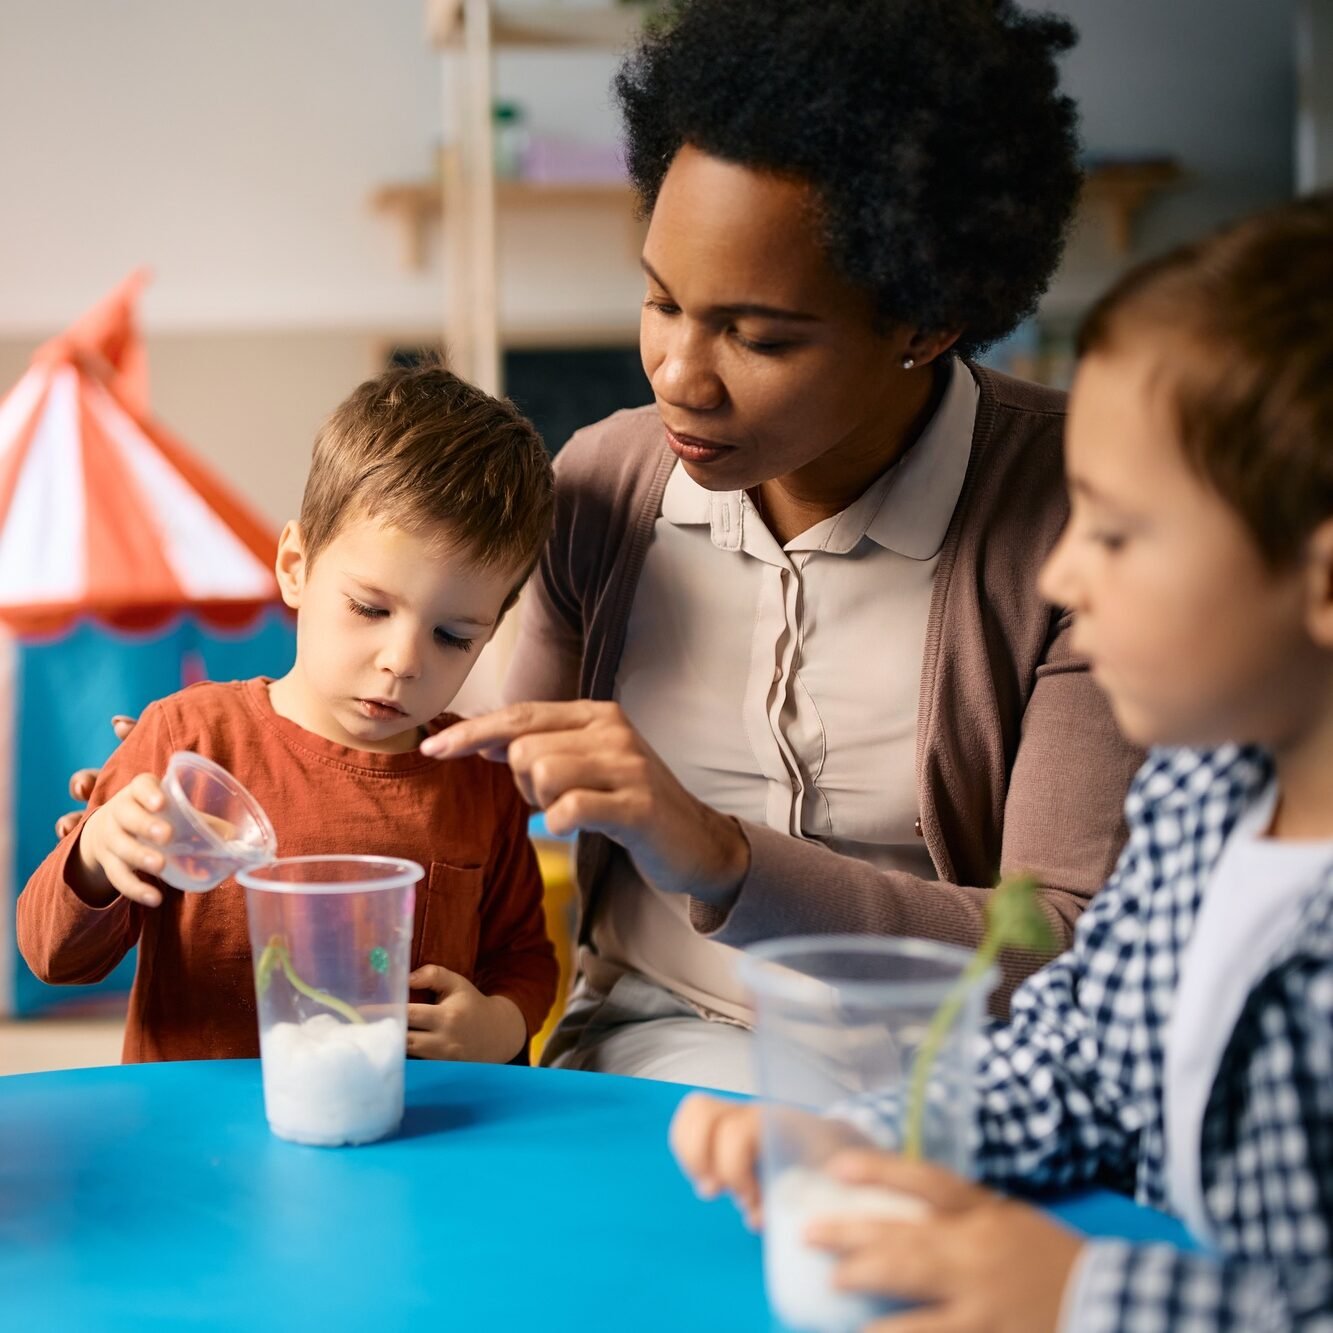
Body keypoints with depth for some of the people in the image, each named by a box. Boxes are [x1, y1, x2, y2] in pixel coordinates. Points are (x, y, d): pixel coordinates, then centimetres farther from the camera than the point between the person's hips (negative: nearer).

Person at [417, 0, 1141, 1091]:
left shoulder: (1081, 517, -12)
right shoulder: (601, 485, 2)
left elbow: (1077, 960, -15)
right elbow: (517, 808, 16)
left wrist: (724, 860, -27)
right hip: (655, 1042, 3)